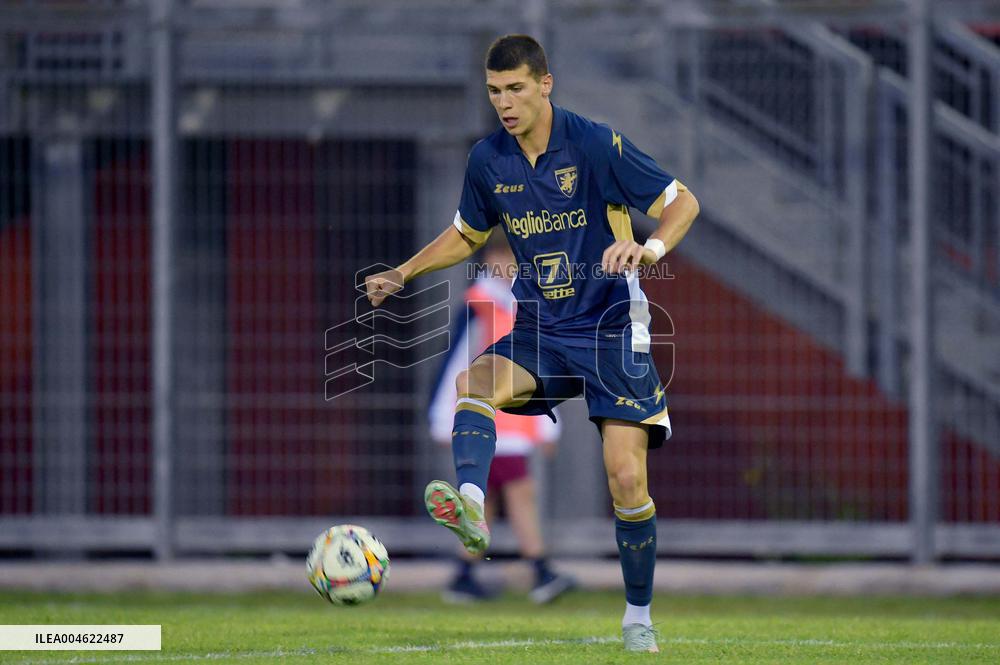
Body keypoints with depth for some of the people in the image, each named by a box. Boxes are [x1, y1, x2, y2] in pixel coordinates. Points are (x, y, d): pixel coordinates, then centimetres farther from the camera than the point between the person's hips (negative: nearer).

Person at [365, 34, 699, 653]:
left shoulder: (594, 143, -13)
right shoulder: (488, 160, 2)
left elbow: (682, 202, -9)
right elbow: (466, 235, 21)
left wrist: (651, 247, -28)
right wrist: (403, 273, 8)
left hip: (610, 326, -4)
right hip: (539, 330, 4)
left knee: (627, 479, -10)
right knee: (473, 384, -28)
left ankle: (639, 618, 7)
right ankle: (471, 509, -51)